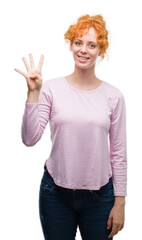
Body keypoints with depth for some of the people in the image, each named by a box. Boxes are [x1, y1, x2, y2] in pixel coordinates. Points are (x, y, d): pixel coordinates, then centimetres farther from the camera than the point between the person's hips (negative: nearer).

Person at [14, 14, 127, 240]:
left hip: (99, 195, 1)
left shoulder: (113, 96, -2)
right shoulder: (51, 89, -5)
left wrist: (120, 202, 1)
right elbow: (29, 139, -12)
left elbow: (118, 153, 1)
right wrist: (33, 93, -19)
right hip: (56, 193, 0)